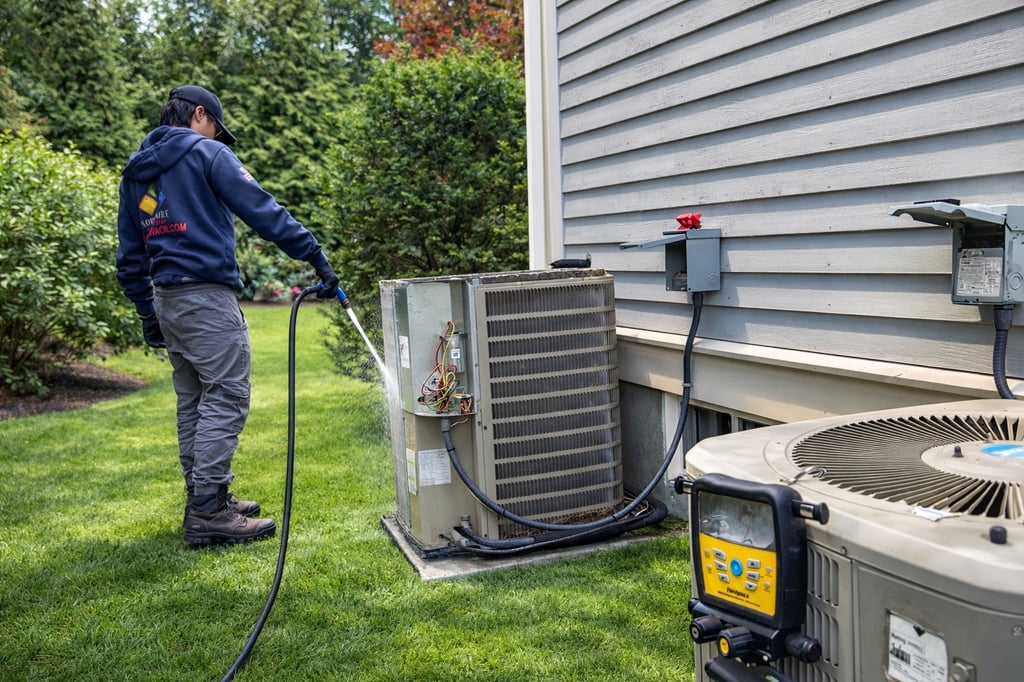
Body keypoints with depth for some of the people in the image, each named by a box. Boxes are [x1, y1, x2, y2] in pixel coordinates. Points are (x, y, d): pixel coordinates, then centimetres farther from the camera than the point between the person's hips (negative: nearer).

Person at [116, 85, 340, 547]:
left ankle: (203, 498, 19)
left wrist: (147, 314, 21)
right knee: (226, 397, -7)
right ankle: (208, 512, -8)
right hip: (207, 294, -8)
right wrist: (316, 258, -12)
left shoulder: (135, 172, 19)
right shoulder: (206, 153, -2)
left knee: (193, 400, 13)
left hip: (166, 300, 8)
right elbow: (263, 211, -11)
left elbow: (129, 256, 18)